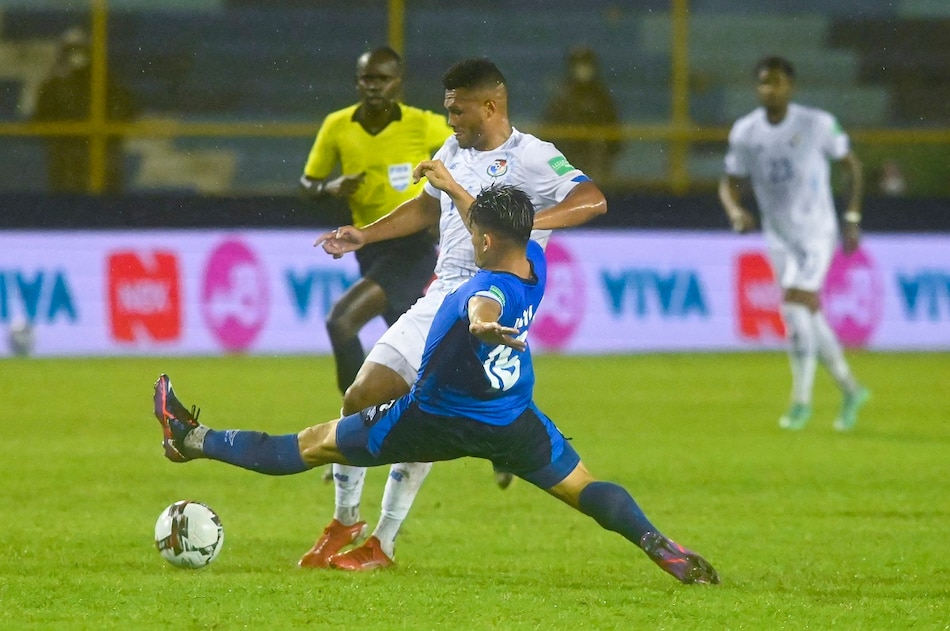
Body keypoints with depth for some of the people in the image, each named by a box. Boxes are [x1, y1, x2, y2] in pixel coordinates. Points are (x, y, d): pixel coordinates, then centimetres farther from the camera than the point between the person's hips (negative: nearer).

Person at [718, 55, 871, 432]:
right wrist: (736, 211, -16)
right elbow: (729, 183, 6)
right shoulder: (745, 133, -1)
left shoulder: (817, 125, -10)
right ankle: (851, 390, 26)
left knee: (795, 305, -19)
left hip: (815, 232, -5)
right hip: (778, 238, 5)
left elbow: (852, 164, 1)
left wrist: (853, 218, -3)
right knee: (807, 318, 9)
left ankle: (801, 400, -12)